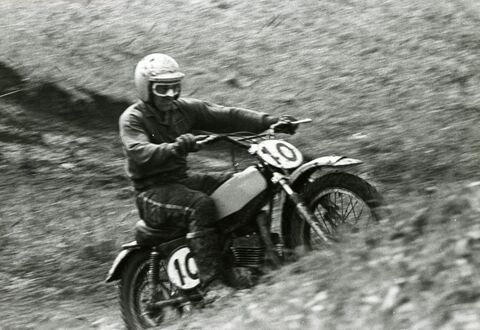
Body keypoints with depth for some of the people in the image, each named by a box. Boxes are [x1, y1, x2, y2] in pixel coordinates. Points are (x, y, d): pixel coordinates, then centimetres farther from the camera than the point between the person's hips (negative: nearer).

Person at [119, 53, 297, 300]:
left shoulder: (184, 110, 11)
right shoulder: (132, 119, -8)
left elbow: (226, 116, 3)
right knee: (201, 205, -35)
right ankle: (212, 283, -40)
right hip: (153, 193, -7)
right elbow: (140, 153, -27)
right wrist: (175, 148, -44)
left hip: (182, 180, 7)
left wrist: (271, 122, -8)